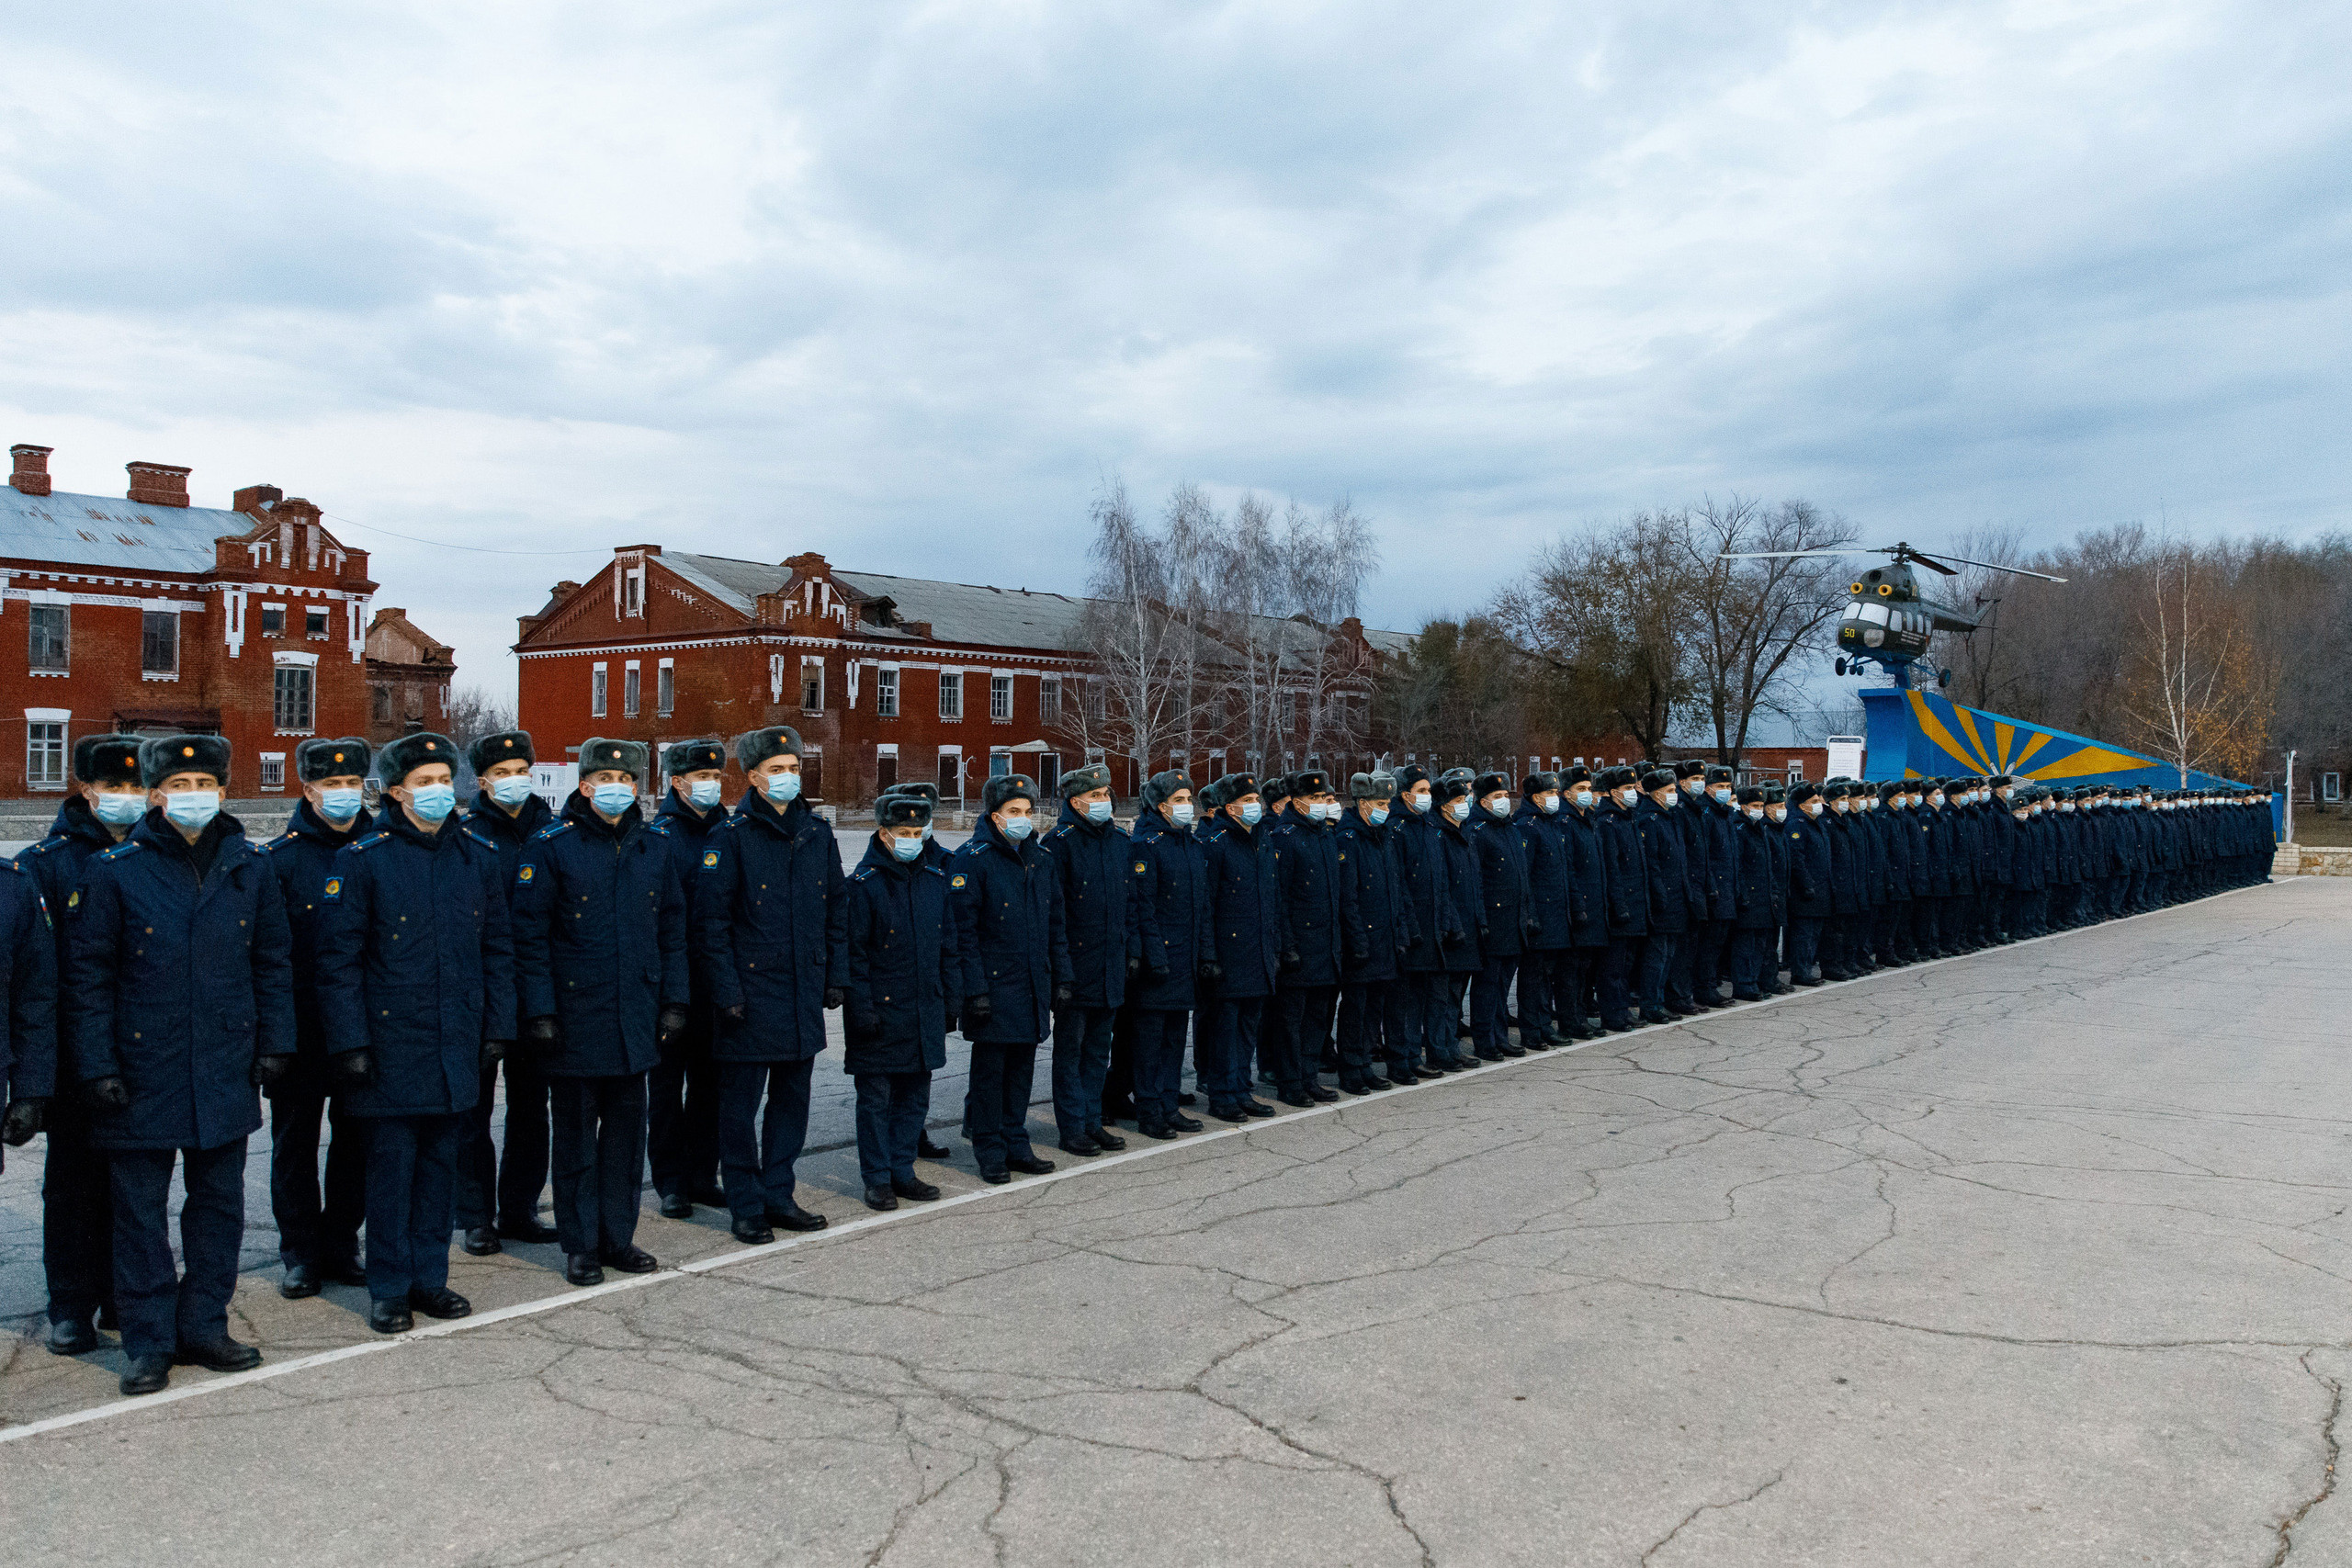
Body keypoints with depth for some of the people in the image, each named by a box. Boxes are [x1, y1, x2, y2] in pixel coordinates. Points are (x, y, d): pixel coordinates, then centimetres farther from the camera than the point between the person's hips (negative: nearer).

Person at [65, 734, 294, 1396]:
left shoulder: (249, 867, 3)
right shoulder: (116, 870, -5)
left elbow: (274, 962, 9)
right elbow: (88, 974, -3)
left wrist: (275, 1043, 3)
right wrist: (97, 1063, -7)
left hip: (225, 1068, 3)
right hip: (143, 1069, -2)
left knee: (218, 1200, 11)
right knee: (141, 1210, 6)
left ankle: (203, 1326, 24)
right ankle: (150, 1342, 17)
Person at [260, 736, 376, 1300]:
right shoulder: (279, 857, -2)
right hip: (303, 1031, -2)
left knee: (358, 1136, 10)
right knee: (295, 1139, 9)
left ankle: (341, 1245, 25)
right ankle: (300, 1253, 22)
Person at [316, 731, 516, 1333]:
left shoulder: (478, 853, 6)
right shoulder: (362, 859, -6)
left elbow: (497, 947, 10)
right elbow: (338, 960, -6)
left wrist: (498, 1027, 6)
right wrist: (351, 1042, -11)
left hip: (458, 1043, 4)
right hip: (392, 1043, -4)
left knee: (440, 1162, 12)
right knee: (392, 1165, 4)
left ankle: (430, 1277, 24)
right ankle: (389, 1289, 17)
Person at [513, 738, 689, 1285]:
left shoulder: (652, 848, 8)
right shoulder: (551, 848, -6)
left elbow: (672, 929, 13)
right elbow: (530, 936, -7)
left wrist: (674, 1001, 8)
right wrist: (539, 1011, -12)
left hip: (635, 1018, 4)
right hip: (575, 1019, -4)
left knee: (626, 1130, 11)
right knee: (576, 1135, 6)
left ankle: (619, 1237, 23)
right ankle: (580, 1245, 17)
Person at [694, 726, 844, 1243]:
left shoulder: (818, 834, 8)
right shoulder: (729, 837, -8)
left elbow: (836, 910, 14)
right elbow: (710, 921, -10)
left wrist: (837, 976, 9)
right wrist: (726, 991, -15)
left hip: (805, 995, 6)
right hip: (751, 994, -5)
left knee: (792, 1099, 13)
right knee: (742, 1103, 4)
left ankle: (780, 1195, 25)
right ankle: (746, 1207, 15)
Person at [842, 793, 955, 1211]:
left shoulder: (935, 880, 8)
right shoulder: (863, 884, -9)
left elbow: (949, 945, 13)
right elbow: (854, 953, -9)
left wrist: (952, 999, 9)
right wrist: (861, 1008, -14)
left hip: (925, 1012, 5)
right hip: (881, 1012, -5)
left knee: (914, 1096, 13)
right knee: (875, 1098, 4)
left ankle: (901, 1171, 25)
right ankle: (877, 1178, 15)